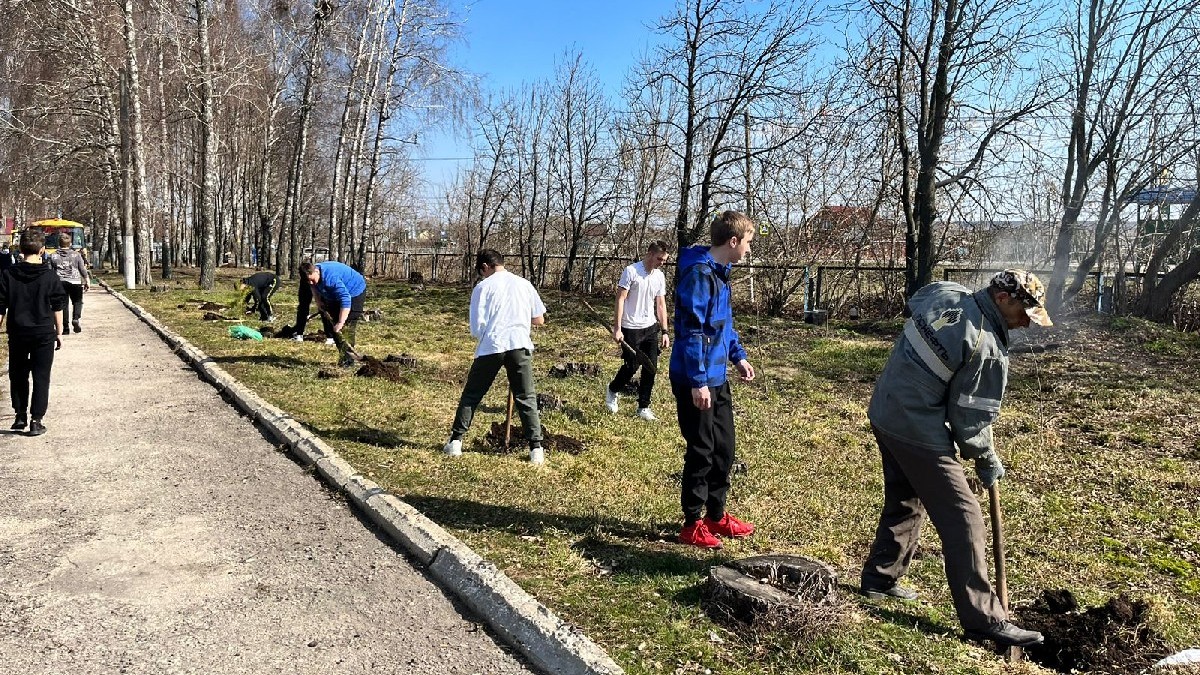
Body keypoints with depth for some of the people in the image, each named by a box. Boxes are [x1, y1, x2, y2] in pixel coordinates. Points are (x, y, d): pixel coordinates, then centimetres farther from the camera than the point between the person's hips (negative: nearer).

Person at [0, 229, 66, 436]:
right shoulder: (49, 275, -6)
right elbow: (57, 307, -2)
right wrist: (58, 332, 7)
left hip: (17, 334, 2)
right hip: (44, 333, -2)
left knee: (18, 375, 18)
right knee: (41, 377, 4)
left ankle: (21, 415, 22)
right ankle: (36, 420, 2)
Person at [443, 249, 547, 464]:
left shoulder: (483, 287, 3)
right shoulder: (524, 284, 12)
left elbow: (477, 328, -2)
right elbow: (539, 320, 15)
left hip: (491, 347, -2)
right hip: (520, 345, 2)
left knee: (471, 395, 13)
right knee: (526, 398, 7)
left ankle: (455, 441, 16)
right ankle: (536, 448, 3)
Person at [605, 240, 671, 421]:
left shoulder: (659, 276, 7)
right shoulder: (631, 271, -11)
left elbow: (661, 305, 12)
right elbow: (620, 299, -12)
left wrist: (664, 331, 8)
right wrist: (617, 328, -17)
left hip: (651, 328, 6)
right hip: (631, 329, -5)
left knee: (650, 368, 3)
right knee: (631, 367, 0)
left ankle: (644, 407, 15)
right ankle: (612, 390, 29)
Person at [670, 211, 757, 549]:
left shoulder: (719, 271, 12)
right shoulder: (698, 273, -19)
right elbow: (691, 330, -23)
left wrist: (738, 356, 20)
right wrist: (698, 381, -23)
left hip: (716, 377, 10)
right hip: (696, 380, -10)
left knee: (724, 446, 16)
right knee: (701, 451, 1)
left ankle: (716, 515, 31)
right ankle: (693, 524, 16)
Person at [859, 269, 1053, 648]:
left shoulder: (944, 293, 1)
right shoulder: (988, 349, -20)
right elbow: (970, 419, -14)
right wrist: (987, 461, 5)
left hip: (884, 414, 9)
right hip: (918, 432, -9)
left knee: (904, 502, 23)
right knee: (961, 518, -2)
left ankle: (880, 579, 34)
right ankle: (983, 619, 3)